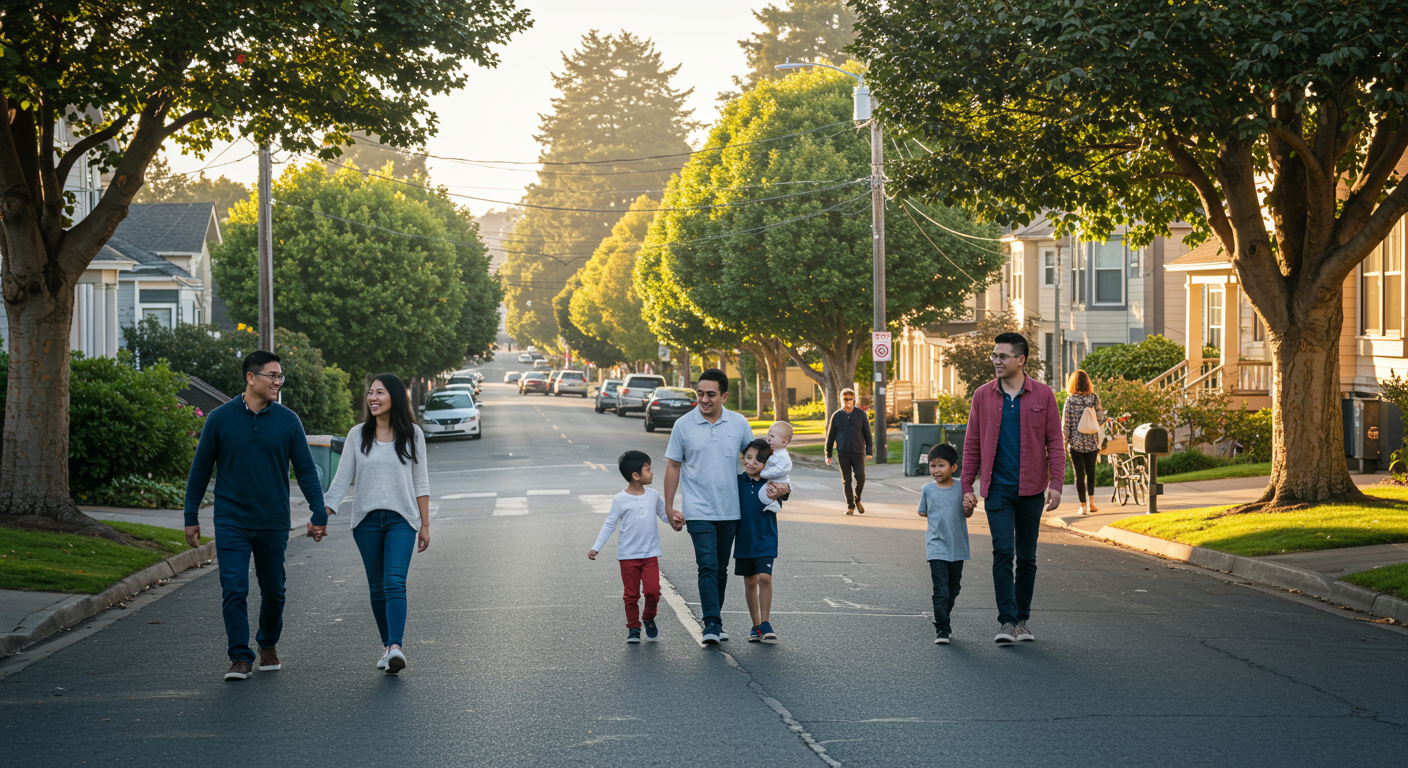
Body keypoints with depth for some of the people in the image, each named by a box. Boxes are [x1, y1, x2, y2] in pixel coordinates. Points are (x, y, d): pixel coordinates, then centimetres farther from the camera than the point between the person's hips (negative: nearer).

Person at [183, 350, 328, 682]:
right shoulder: (220, 419, -2)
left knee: (273, 590, 11)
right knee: (233, 590, -9)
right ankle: (240, 658, -4)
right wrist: (191, 517, 5)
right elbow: (200, 470, 5)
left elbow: (306, 470, 5)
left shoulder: (288, 420, 1)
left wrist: (319, 514, -2)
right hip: (231, 523, -1)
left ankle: (269, 645, 33)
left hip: (273, 523, 2)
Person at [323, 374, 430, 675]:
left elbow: (420, 481, 7)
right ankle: (387, 645, 19)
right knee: (377, 586, 7)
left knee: (395, 582, -16)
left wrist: (425, 524, 6)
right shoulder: (358, 435, 5)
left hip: (401, 519, -2)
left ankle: (397, 648, -28)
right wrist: (323, 513, -8)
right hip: (367, 520, 2)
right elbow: (342, 478, 4)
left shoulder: (412, 434, 3)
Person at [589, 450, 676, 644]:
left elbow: (665, 514, 17)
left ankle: (649, 619, 15)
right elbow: (609, 524, -2)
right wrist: (596, 547, -8)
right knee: (631, 594, 3)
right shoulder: (620, 500, -6)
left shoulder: (653, 496, 5)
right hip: (628, 555, -2)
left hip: (650, 553, 2)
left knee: (652, 590, -10)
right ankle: (633, 627, 17)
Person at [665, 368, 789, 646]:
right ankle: (711, 625, -14)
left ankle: (713, 617, 24)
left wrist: (773, 483, 0)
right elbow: (673, 467, 3)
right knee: (707, 567, -13)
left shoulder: (739, 423, 2)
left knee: (721, 569, 12)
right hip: (699, 511, -3)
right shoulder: (684, 425, -3)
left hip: (730, 510, 3)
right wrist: (669, 508, 0)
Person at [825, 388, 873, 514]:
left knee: (861, 478, -9)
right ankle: (850, 506, 12)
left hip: (858, 453, -1)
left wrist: (869, 452, 2)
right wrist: (828, 455, 7)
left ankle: (857, 499, 17)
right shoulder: (836, 416, 3)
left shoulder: (861, 414, 3)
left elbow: (867, 434, 7)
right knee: (846, 481, 2)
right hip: (843, 454, 1)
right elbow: (830, 436, 8)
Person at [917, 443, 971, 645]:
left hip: (957, 547, 2)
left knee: (953, 589, 13)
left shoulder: (961, 488, 0)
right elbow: (923, 512, 12)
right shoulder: (927, 490, 1)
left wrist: (969, 506, -17)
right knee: (940, 590, -11)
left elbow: (967, 514, 3)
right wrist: (939, 516, 0)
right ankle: (942, 630, -9)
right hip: (937, 547, -2)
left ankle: (944, 619, 32)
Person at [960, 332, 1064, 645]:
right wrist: (967, 487, 2)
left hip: (1031, 489, 1)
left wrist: (1056, 484, -8)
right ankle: (1006, 622, -10)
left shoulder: (1042, 395, 1)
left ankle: (1022, 620, 19)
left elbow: (1054, 442, 1)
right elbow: (972, 444, 7)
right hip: (997, 488, 0)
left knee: (1027, 558, 8)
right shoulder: (983, 396, 4)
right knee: (1003, 552, -11)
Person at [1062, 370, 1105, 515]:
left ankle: (1083, 505, 3)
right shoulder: (1094, 398, -3)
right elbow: (1100, 417, -3)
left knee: (1079, 473, 4)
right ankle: (1091, 502, 7)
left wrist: (1065, 441, 2)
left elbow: (1065, 422, -7)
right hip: (1091, 441, 2)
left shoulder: (1070, 399, -8)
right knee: (1090, 471, 16)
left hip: (1076, 442, -2)